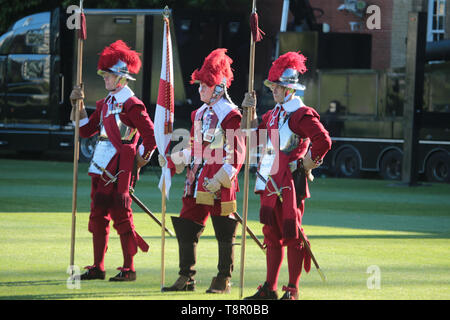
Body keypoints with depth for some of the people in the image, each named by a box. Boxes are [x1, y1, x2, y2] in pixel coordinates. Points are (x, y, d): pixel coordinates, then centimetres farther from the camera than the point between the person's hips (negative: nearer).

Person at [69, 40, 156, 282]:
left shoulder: (132, 105, -9)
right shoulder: (105, 103, 15)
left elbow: (151, 136, -10)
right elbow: (85, 130, 18)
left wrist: (140, 160, -6)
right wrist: (78, 105, 10)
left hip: (119, 169, -8)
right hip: (101, 167, 8)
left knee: (121, 216, -5)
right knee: (98, 216, 8)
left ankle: (129, 269, 1)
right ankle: (98, 268, 14)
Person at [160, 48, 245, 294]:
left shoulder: (230, 115, -10)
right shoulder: (200, 114, 15)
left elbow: (237, 153, -14)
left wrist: (220, 179, -23)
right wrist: (171, 160, 15)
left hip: (219, 182, -8)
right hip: (197, 181, 8)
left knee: (224, 234, 2)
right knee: (185, 229, 5)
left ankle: (223, 281, 9)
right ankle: (186, 278, 11)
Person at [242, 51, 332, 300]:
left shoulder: (302, 114, -9)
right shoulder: (274, 114, 15)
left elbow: (323, 141, -18)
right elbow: (254, 133, 26)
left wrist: (305, 165, -12)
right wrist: (250, 109, 14)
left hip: (290, 184, -8)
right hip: (270, 182, 8)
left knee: (292, 235, -2)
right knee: (272, 235, 10)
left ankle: (293, 290, 3)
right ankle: (269, 288, 15)